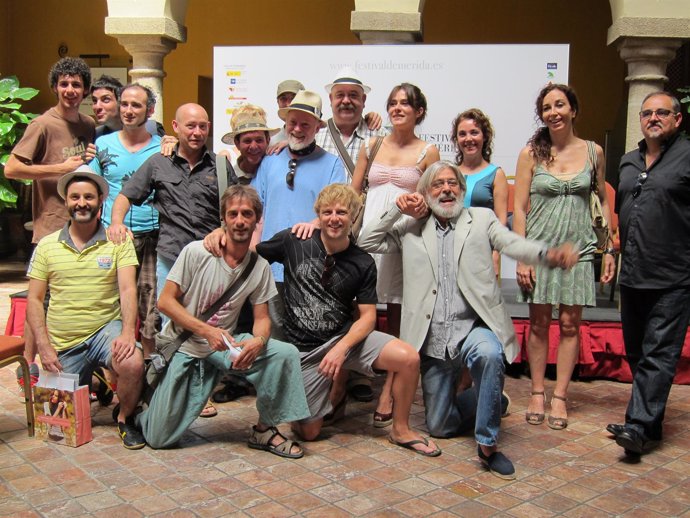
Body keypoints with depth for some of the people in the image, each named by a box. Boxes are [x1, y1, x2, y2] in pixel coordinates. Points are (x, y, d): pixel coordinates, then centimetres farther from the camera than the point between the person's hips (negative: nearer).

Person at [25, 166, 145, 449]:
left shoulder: (118, 240, -1)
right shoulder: (47, 245, 5)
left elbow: (127, 290, -9)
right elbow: (34, 300, 6)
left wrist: (128, 332, -24)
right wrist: (43, 346, -5)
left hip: (106, 328, -2)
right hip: (63, 343, 2)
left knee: (133, 364, -32)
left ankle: (125, 418, -3)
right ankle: (88, 381, 38)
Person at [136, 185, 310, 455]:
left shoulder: (260, 267, -3)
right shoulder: (196, 252, -13)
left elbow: (262, 318, 2)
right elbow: (165, 301, -11)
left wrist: (259, 340, -23)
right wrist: (207, 331, -23)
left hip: (223, 344, 3)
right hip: (183, 346, -3)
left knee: (286, 354, -22)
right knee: (160, 439, -6)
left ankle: (264, 429, -4)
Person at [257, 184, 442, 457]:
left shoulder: (363, 263, -4)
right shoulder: (293, 242, -7)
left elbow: (368, 316, -5)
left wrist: (342, 348, -20)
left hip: (347, 335, 1)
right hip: (305, 348, 0)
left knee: (409, 358, -24)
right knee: (308, 433, 0)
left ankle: (400, 430, 1)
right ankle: (336, 389, 33)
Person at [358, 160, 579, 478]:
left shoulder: (482, 219, 8)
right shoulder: (411, 228, 12)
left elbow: (514, 245, -9)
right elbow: (365, 243, 9)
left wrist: (549, 254, -30)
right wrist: (396, 211, 1)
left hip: (473, 327, -2)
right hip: (433, 339, 3)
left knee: (490, 354, -38)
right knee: (440, 427, 8)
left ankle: (488, 443, -20)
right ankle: (493, 404, 36)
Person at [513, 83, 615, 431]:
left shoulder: (593, 152, 5)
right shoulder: (531, 153, 0)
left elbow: (604, 201, 11)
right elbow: (519, 209, -2)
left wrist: (609, 248, 5)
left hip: (578, 249, 1)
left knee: (570, 324, 3)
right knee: (539, 323, 5)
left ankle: (560, 396, 13)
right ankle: (537, 394, 16)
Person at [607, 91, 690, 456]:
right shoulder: (629, 162, 17)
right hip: (632, 275, 7)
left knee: (658, 353, -6)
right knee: (636, 352, 12)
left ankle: (640, 426, -6)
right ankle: (648, 421, 23)